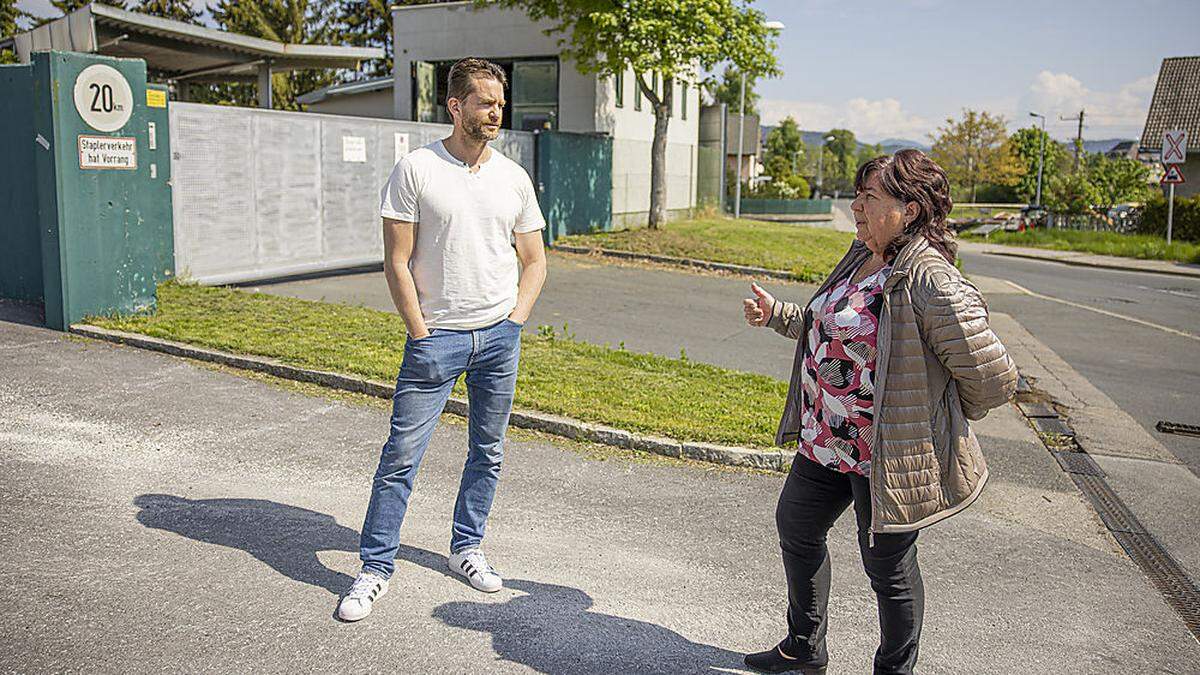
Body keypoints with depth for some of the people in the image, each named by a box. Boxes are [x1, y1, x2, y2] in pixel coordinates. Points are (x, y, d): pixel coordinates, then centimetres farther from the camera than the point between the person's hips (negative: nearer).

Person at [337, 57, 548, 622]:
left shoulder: (514, 178, 6)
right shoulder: (416, 169, -6)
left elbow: (534, 262, 13)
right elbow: (397, 263, -7)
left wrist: (513, 323, 2)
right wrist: (421, 336, -10)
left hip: (499, 336, 4)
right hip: (435, 337, -4)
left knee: (487, 452, 12)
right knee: (401, 454, -2)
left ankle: (465, 548, 30)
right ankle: (376, 567, 11)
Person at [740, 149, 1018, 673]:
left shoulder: (932, 283, -25)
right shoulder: (861, 258, 4)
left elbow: (994, 379, -21)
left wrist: (943, 415, -5)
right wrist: (777, 315, 19)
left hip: (887, 456, -10)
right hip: (825, 441, 10)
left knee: (887, 565, 9)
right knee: (796, 529, 22)